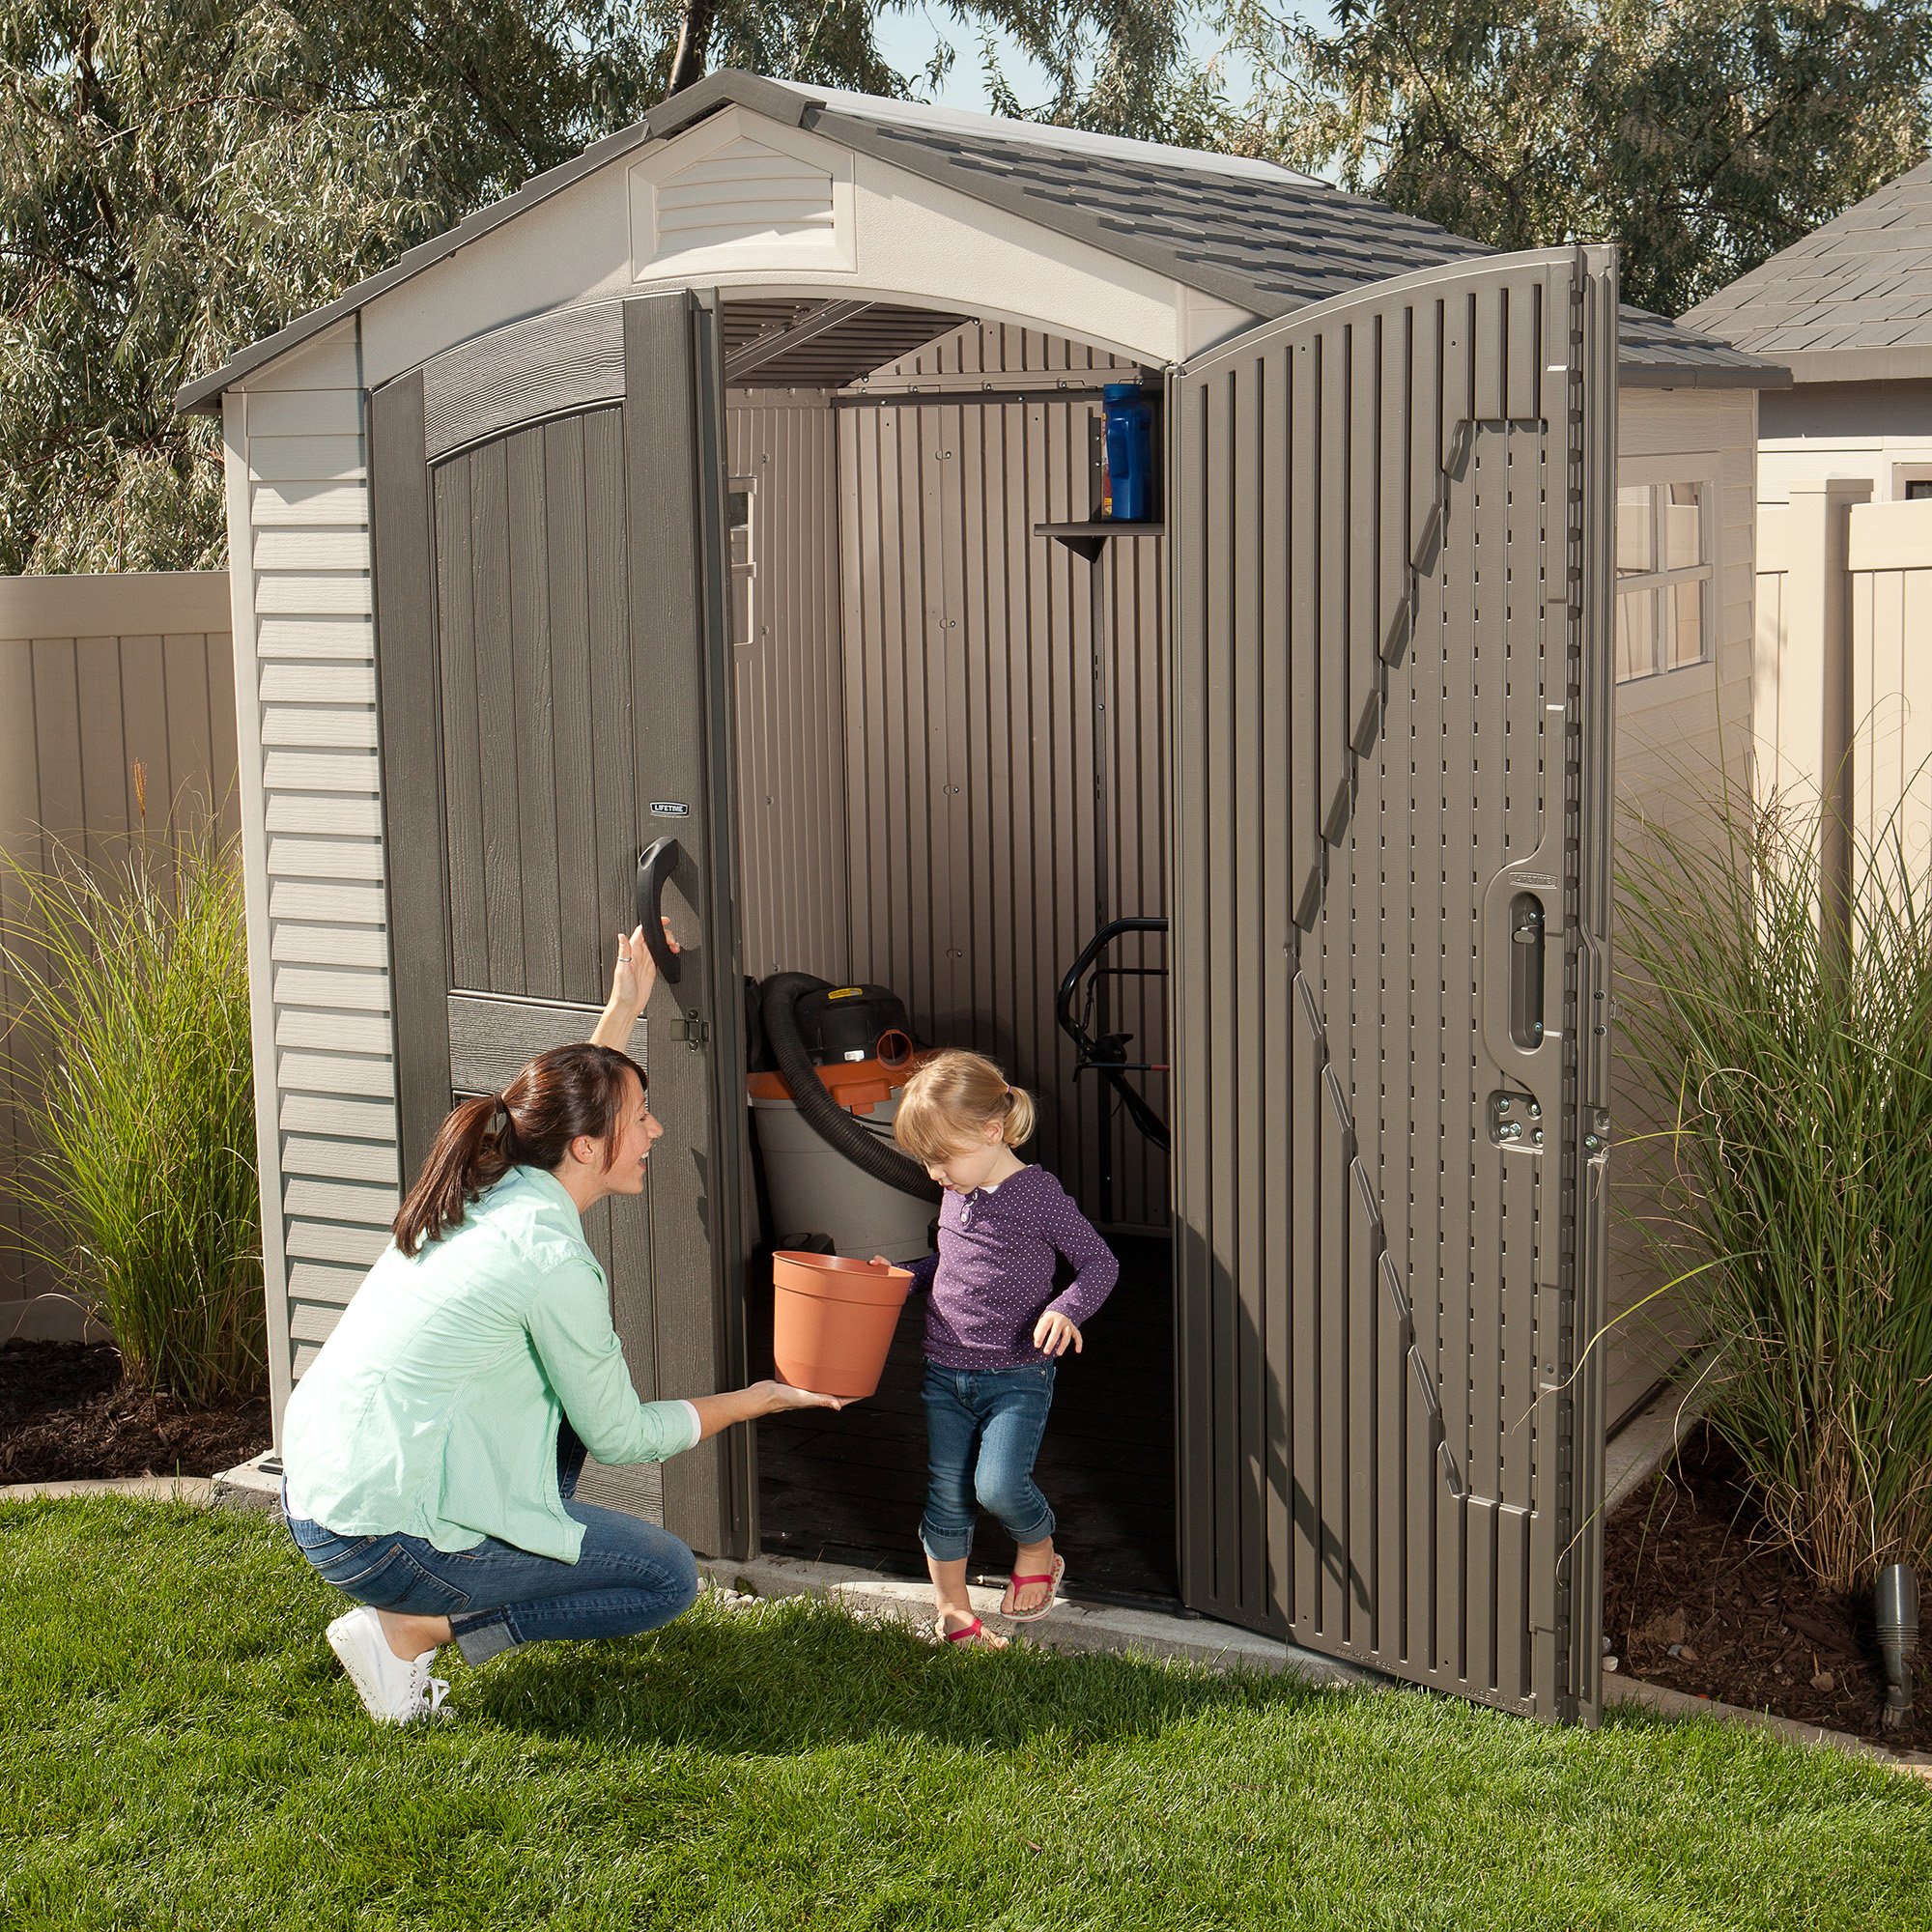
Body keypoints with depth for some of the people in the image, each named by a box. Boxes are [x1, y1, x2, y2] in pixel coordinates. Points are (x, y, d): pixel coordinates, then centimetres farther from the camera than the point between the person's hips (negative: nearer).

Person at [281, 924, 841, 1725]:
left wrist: (624, 1008, 29)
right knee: (669, 1576, 2)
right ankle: (411, 1627, -2)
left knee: (573, 1384, 22)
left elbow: (572, 1105, 31)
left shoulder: (487, 1192, 5)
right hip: (380, 1540, -9)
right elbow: (621, 1436, -7)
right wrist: (758, 1399, 4)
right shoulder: (550, 1261, -19)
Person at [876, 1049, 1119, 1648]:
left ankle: (1038, 1550, 14)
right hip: (944, 1375, 6)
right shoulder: (955, 1195, 6)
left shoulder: (1038, 1194, -14)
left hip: (1017, 1378, -6)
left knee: (998, 1485, -18)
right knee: (946, 1496, 7)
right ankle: (951, 1609, 22)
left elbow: (1100, 1263, -10)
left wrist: (1064, 1309, -26)